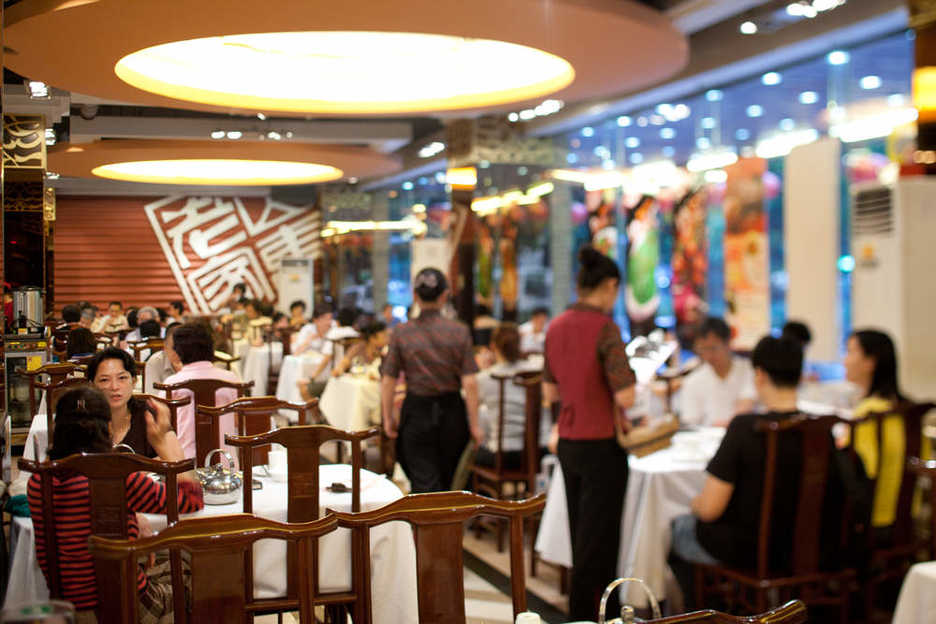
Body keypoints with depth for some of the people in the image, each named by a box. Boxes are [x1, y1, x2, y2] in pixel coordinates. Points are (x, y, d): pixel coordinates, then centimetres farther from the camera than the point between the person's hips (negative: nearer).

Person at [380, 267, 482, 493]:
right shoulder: (459, 332, -7)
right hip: (451, 411, 1)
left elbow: (387, 382, -4)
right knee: (447, 479, 20)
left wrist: (388, 418, 8)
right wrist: (474, 424, -2)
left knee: (425, 483, 1)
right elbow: (469, 383, -10)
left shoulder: (401, 333, -7)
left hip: (417, 412, -1)